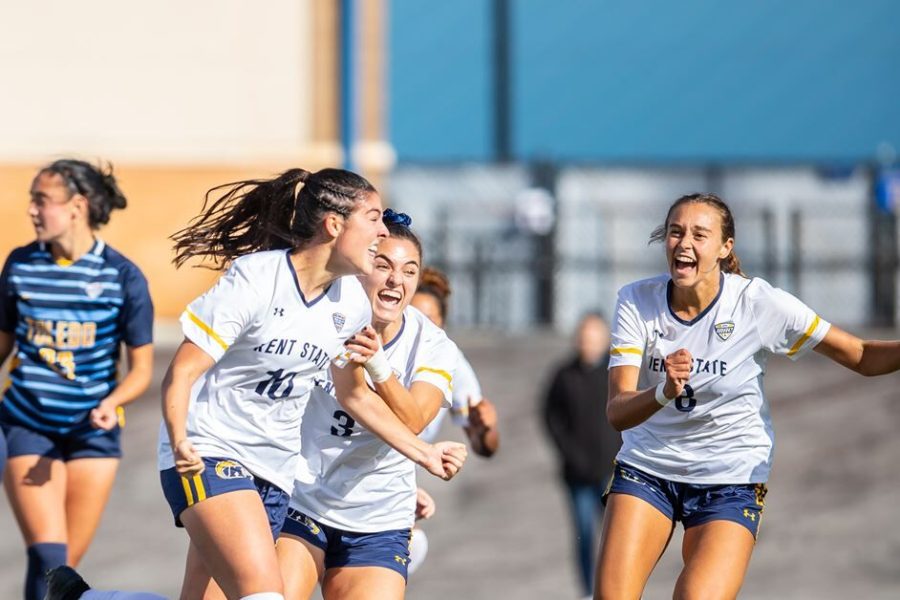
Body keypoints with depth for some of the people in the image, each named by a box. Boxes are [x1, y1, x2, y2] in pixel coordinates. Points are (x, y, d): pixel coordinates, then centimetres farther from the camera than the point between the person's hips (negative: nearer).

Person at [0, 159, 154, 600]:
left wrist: (110, 403, -21)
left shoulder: (122, 277, -6)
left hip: (93, 431, 0)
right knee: (48, 556, -16)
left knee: (67, 563, 4)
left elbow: (141, 369, -3)